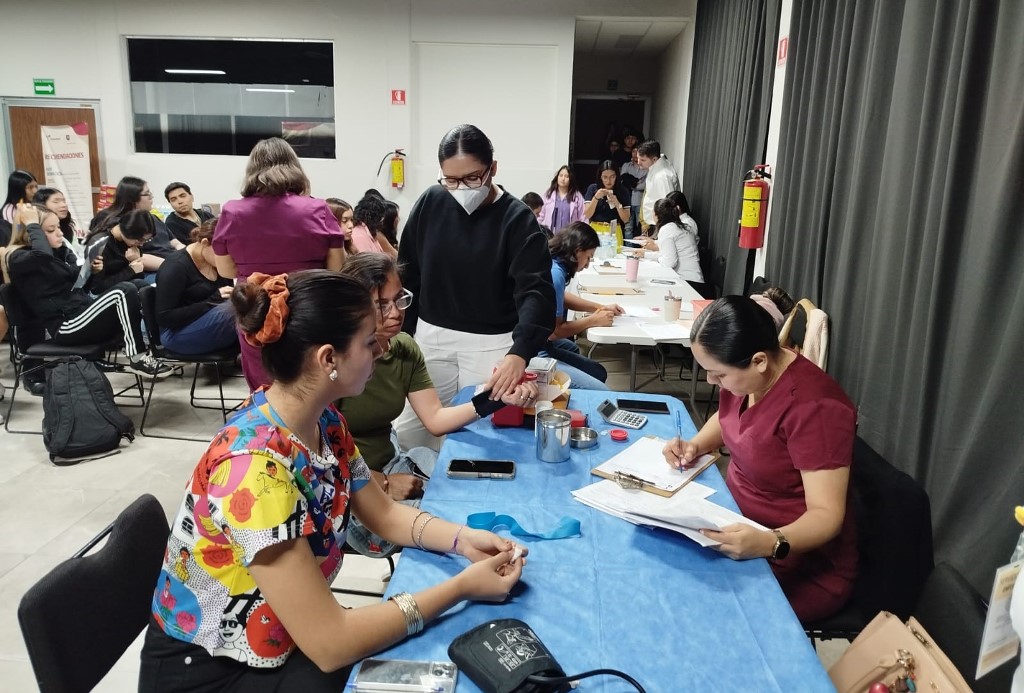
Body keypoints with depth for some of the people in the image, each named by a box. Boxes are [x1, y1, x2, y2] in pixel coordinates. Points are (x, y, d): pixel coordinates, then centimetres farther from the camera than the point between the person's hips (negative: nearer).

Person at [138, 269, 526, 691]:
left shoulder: (324, 422, -8)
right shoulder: (256, 467, -34)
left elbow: (384, 514, 6)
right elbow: (329, 643, -31)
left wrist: (462, 539, -11)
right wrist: (463, 586, -25)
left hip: (288, 638, 7)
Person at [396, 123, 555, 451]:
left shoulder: (517, 218, -13)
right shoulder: (430, 203, -2)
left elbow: (536, 291, -22)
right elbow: (408, 274, 6)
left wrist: (520, 353, -39)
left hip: (491, 345, -3)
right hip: (431, 337, 4)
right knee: (406, 433, 11)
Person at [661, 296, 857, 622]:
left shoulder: (813, 407, -27)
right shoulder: (746, 375, -3)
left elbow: (826, 515, -26)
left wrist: (770, 543, -44)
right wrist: (695, 445, 0)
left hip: (802, 570, -8)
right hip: (740, 519, 8)